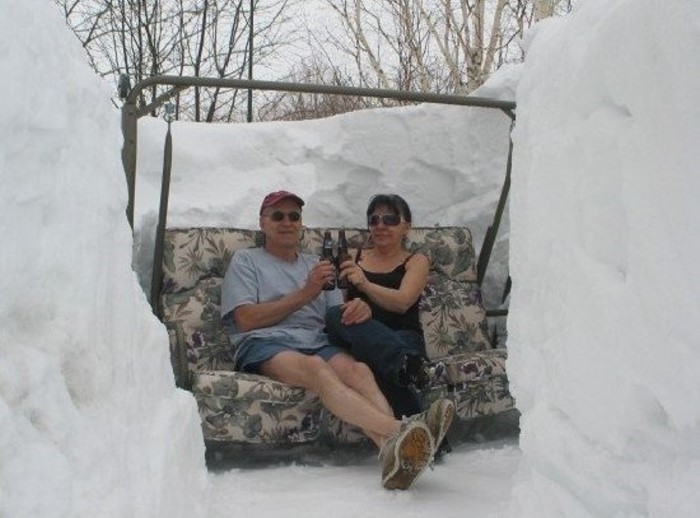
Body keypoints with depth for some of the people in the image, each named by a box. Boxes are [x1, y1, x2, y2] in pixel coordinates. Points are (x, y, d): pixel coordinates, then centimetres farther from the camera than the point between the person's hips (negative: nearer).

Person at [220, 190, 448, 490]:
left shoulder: (315, 265, 32)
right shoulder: (246, 260, 19)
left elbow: (339, 314, 19)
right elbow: (245, 319, 3)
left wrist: (358, 309, -8)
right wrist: (304, 294, -1)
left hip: (318, 343, 4)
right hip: (265, 345, -4)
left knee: (357, 369, -33)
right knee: (317, 368, -39)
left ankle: (393, 451, -60)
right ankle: (397, 430, -61)